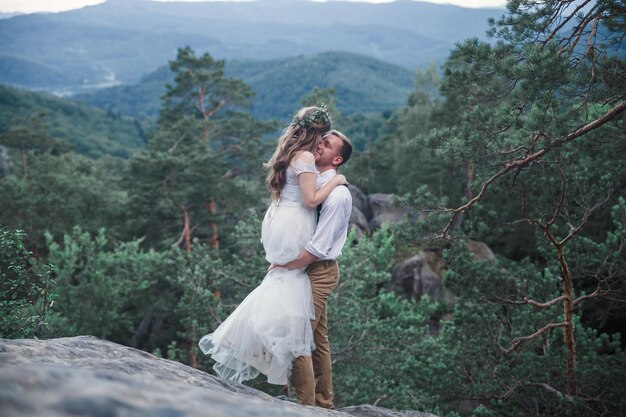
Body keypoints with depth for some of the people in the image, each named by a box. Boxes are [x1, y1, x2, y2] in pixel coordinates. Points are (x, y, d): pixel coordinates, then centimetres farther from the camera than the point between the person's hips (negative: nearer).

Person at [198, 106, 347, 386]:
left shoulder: (289, 153, 16)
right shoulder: (306, 157, -13)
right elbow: (310, 199, -16)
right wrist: (335, 181, -5)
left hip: (277, 218, 9)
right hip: (293, 225, -9)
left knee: (282, 280, 14)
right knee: (290, 285, -3)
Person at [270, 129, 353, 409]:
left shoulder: (337, 194, -19)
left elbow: (317, 248, -22)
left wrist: (283, 266, -15)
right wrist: (280, 259, 4)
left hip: (318, 272, -9)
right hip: (310, 270, 9)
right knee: (318, 341, 15)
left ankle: (306, 405, 3)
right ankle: (323, 402, 27)